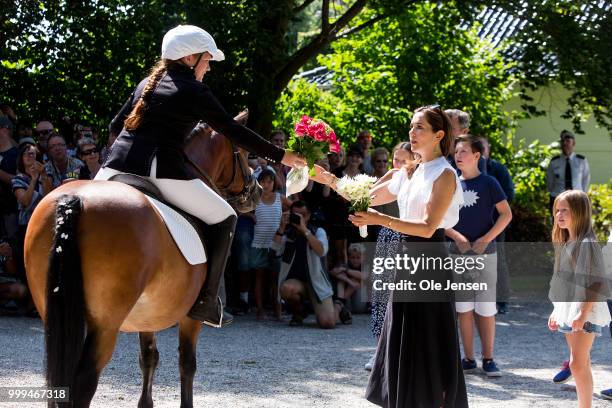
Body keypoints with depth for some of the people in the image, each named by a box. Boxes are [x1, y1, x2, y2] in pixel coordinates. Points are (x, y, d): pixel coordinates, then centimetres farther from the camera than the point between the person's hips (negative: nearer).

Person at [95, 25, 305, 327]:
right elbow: (233, 132, 0)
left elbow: (115, 126, 26)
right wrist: (281, 156, 4)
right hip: (161, 171, -6)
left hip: (116, 167, 6)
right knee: (224, 218, 10)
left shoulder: (146, 84, 22)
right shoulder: (194, 91, 3)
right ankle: (206, 302, 2)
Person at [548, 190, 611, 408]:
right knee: (581, 364, 11)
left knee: (578, 363, -13)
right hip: (567, 309, 9)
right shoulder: (564, 243, 14)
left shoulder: (587, 243, -13)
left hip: (586, 310, -9)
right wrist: (556, 311, 21)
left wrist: (583, 314, -24)